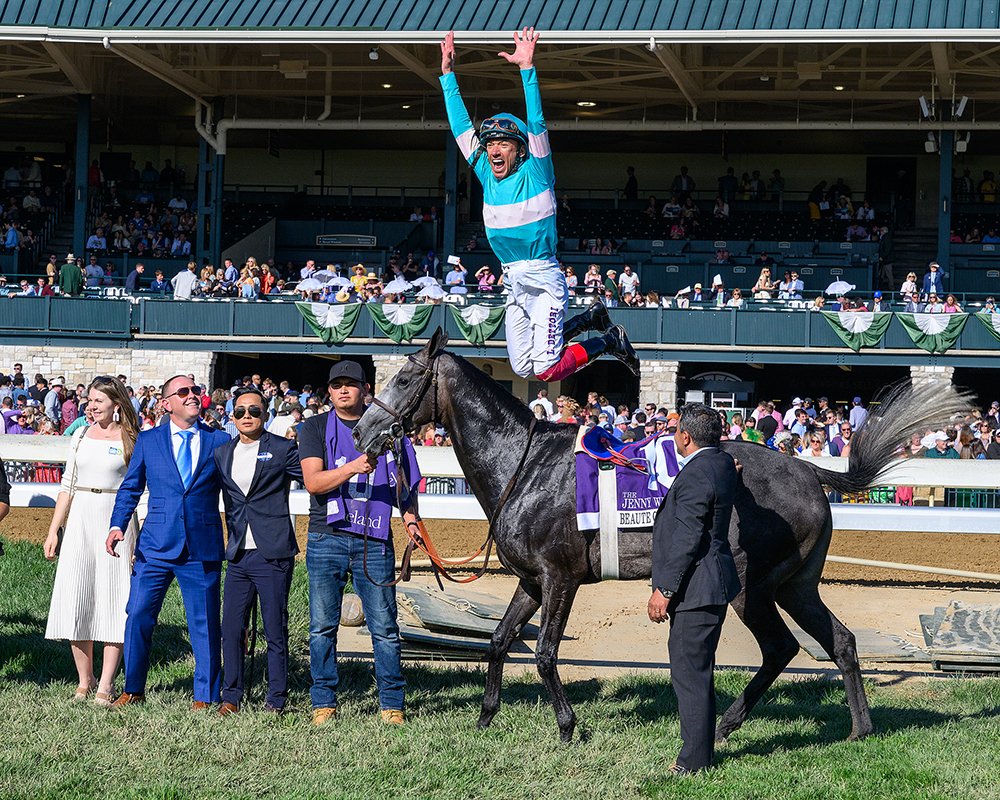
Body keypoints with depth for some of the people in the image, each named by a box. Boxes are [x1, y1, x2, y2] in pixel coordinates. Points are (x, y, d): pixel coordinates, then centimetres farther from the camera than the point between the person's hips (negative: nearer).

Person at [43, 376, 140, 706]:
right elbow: (67, 486, 14)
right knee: (76, 601, 1)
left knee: (113, 602, -4)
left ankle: (105, 686, -1)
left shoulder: (132, 440, -1)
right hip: (79, 521, 4)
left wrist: (142, 540, -10)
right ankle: (84, 681, 12)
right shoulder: (81, 435, 11)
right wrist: (53, 531, 9)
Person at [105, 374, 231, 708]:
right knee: (138, 616, -1)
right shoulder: (148, 440, 8)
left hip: (203, 548, 0)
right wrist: (117, 525, -5)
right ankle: (133, 689, 14)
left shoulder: (220, 441, 6)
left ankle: (205, 695, 14)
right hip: (156, 544, 1)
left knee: (205, 623, 3)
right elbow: (130, 487, 9)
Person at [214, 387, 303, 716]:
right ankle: (231, 697, 13)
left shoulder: (282, 449, 0)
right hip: (238, 556, 4)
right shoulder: (222, 453, 14)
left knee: (275, 632, 0)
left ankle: (276, 701, 7)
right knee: (231, 629, 4)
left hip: (272, 555, -4)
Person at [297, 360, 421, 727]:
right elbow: (313, 482, -6)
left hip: (374, 542, 0)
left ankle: (392, 703, 6)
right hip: (327, 538, 0)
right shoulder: (316, 428, 6)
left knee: (384, 627, -1)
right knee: (322, 626, 3)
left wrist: (410, 518, 2)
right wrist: (353, 468, -20)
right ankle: (324, 702, 12)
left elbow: (403, 482, 18)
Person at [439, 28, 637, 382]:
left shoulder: (534, 174, -8)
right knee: (523, 367, 11)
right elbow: (461, 126, 10)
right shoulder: (487, 176, 7)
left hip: (543, 279, -7)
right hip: (513, 282, 7)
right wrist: (448, 73, 7)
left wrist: (527, 68, -29)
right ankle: (591, 319, 29)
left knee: (545, 370, -14)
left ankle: (609, 341, 11)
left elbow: (536, 123, -20)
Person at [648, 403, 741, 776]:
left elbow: (686, 541, -22)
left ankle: (694, 759, 2)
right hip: (715, 581, 10)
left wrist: (664, 590, -19)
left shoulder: (695, 476, -21)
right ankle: (699, 748, 27)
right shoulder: (724, 462, 8)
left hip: (695, 588, -10)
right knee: (696, 670, 18)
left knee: (689, 672, -3)